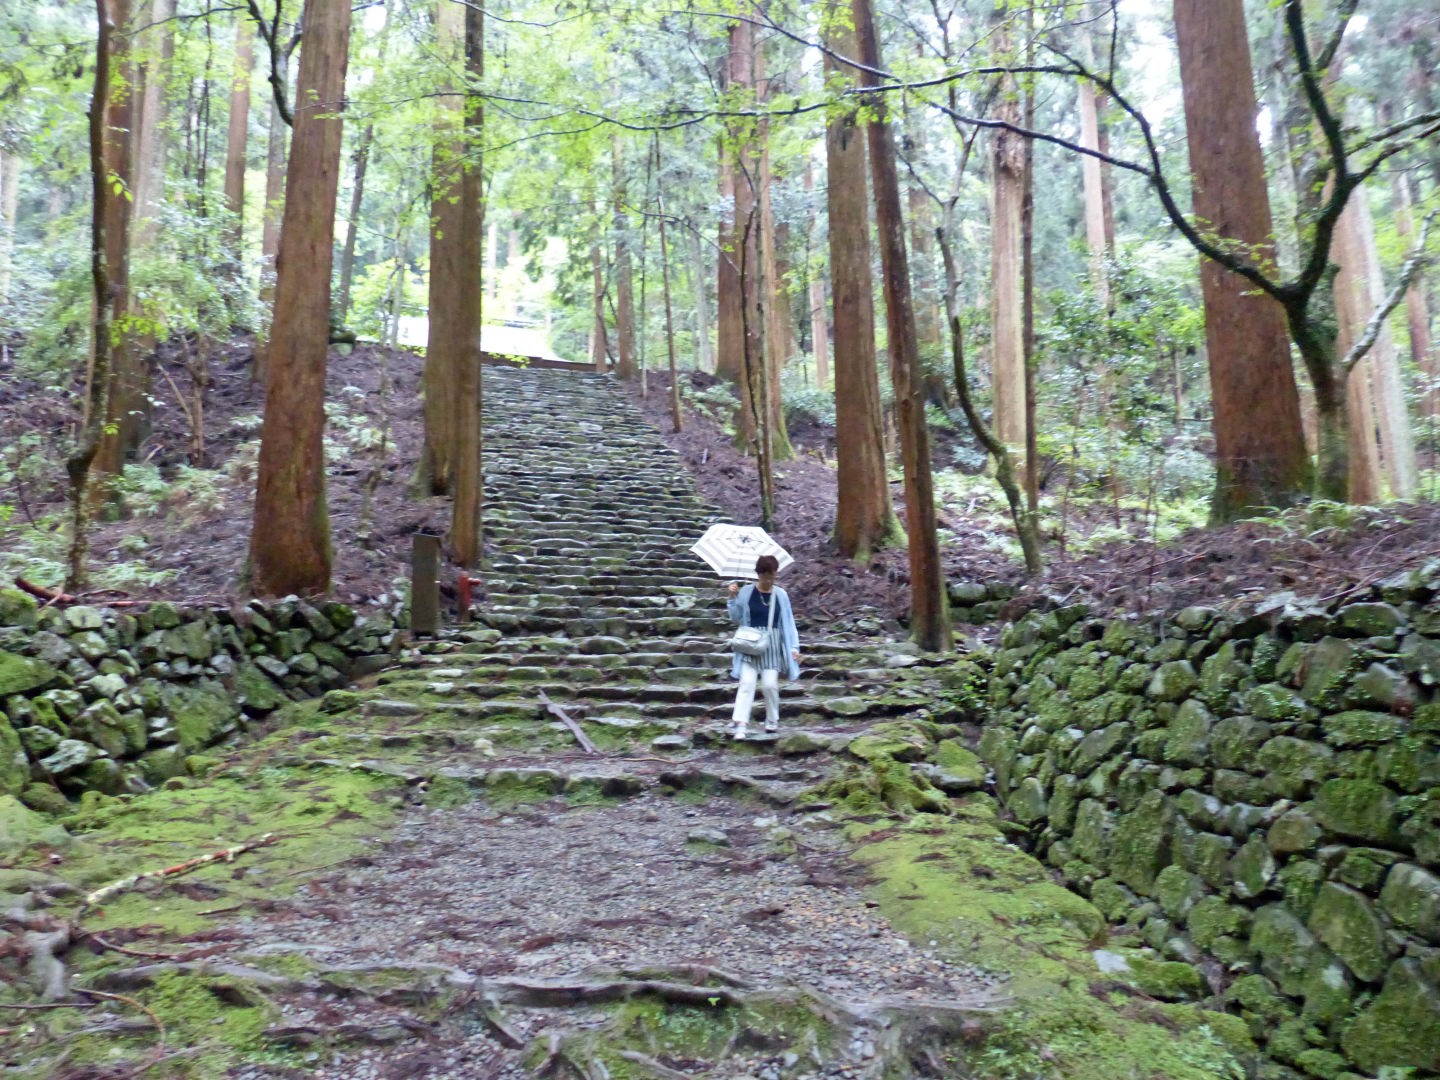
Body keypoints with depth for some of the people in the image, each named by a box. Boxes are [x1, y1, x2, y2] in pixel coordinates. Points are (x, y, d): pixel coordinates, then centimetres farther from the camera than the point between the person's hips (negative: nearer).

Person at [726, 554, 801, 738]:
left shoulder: (781, 595, 2)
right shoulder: (746, 592, -1)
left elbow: (788, 622, 5)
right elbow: (736, 617, 4)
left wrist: (794, 647, 0)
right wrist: (733, 598, -11)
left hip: (772, 645, 1)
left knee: (769, 684, -2)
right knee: (747, 682, -10)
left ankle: (772, 721, 19)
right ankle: (740, 724, -14)